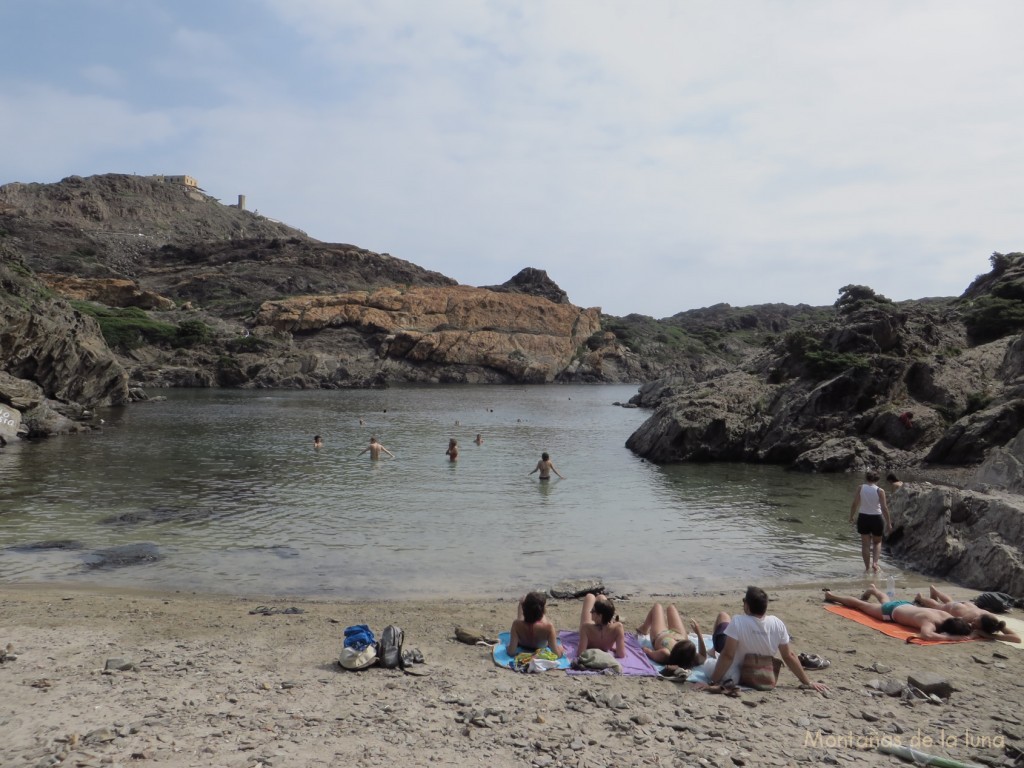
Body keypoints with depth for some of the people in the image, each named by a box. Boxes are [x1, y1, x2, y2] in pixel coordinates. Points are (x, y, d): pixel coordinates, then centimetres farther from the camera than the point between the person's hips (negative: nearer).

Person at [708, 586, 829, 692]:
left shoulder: (738, 623, -31)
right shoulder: (777, 624, -19)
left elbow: (727, 655, -31)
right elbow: (789, 656, -12)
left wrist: (713, 681, -24)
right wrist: (808, 682, -1)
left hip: (733, 676, -4)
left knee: (723, 616, 11)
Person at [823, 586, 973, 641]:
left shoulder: (946, 616, -29)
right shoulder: (930, 622, -47)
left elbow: (961, 623, -8)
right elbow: (926, 635, -67)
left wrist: (967, 628, -29)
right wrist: (952, 638, -64)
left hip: (905, 605, 7)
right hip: (892, 611, -7)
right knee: (860, 604, 19)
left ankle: (872, 589, 75)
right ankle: (832, 596, 43)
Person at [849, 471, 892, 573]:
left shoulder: (861, 488, -5)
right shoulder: (880, 491, -10)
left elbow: (854, 504, -3)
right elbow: (884, 508, -11)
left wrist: (851, 517, 11)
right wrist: (888, 523, -3)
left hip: (863, 518, 1)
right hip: (876, 518, -1)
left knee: (865, 544, 11)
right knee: (877, 542, 21)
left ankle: (867, 567, 16)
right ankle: (875, 563, 4)